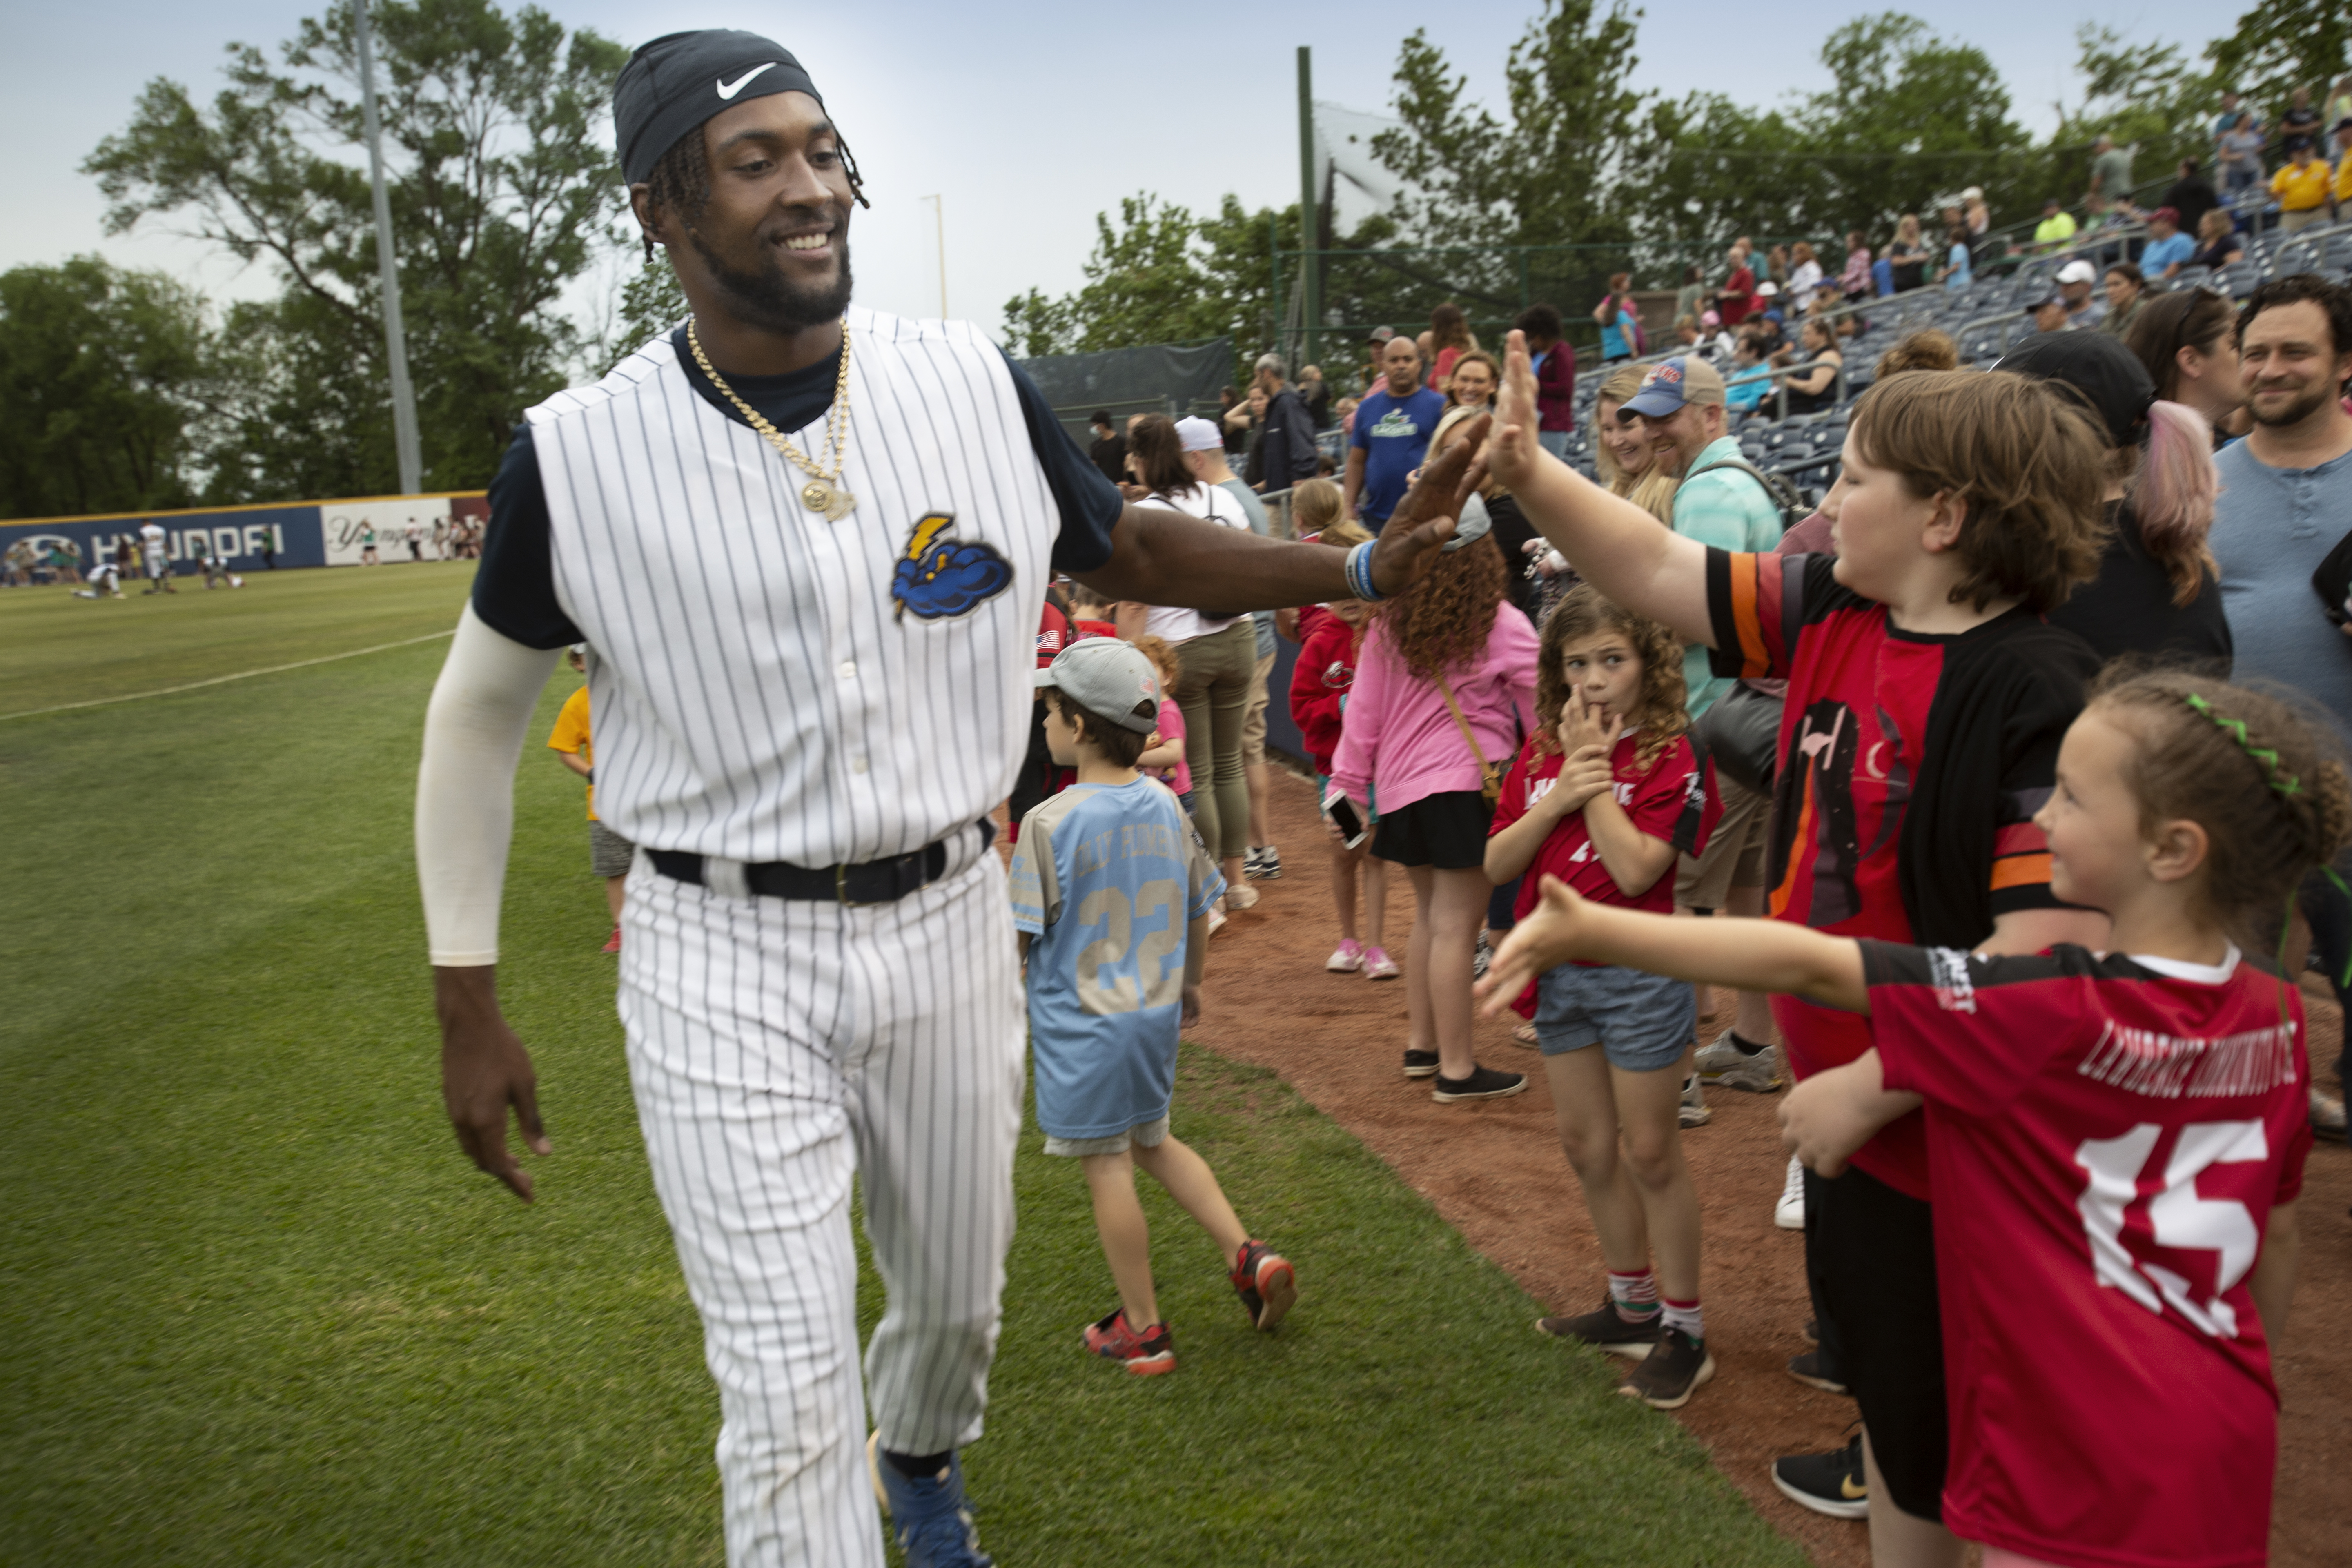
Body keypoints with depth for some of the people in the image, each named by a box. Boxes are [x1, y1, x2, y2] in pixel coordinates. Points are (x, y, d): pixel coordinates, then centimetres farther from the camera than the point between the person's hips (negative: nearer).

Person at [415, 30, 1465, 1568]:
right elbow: (480, 710, 1)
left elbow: (1129, 548, 9)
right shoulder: (579, 454, -11)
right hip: (723, 958, -3)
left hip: (949, 924, 3)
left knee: (961, 1299, 23)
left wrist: (1363, 569, -6)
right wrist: (470, 1006, 0)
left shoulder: (978, 385, -6)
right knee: (789, 1394, -3)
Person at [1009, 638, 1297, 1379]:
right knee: (1151, 1141, 24)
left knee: (1107, 1163, 5)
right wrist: (1188, 984, 26)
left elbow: (1019, 936, -14)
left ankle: (1141, 1329, 16)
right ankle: (1247, 1253, 13)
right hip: (1156, 1013, 7)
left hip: (1082, 1024, -7)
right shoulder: (1167, 806, 2)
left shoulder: (1051, 822, -17)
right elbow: (1198, 912, 11)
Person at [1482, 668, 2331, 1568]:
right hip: (2229, 1451, 7)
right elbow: (2278, 1235, 10)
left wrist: (1590, 929, -22)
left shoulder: (2053, 1013, -21)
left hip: (2086, 1471, -7)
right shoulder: (2275, 1019, -1)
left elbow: (1806, 966, -23)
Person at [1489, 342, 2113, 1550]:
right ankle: (1883, 1466, 51)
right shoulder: (1833, 614, -1)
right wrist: (1525, 470, -5)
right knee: (1870, 1341, 29)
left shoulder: (2038, 701, -25)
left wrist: (1874, 1079, -25)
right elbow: (1658, 575, 5)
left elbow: (2048, 949, -28)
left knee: (1933, 1434, 12)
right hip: (1846, 1099, 8)